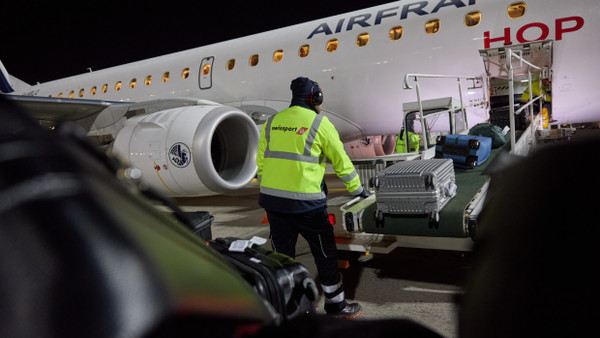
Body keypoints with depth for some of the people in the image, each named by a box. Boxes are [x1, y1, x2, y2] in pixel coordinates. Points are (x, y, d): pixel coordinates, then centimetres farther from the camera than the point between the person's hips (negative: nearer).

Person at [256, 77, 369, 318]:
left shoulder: (271, 123, 11)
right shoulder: (320, 123, -4)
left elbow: (262, 162, 15)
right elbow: (341, 161, 2)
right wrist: (357, 189, 15)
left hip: (272, 199, 5)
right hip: (305, 202, -5)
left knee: (282, 253, 16)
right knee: (325, 252, 11)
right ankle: (336, 304, 24)